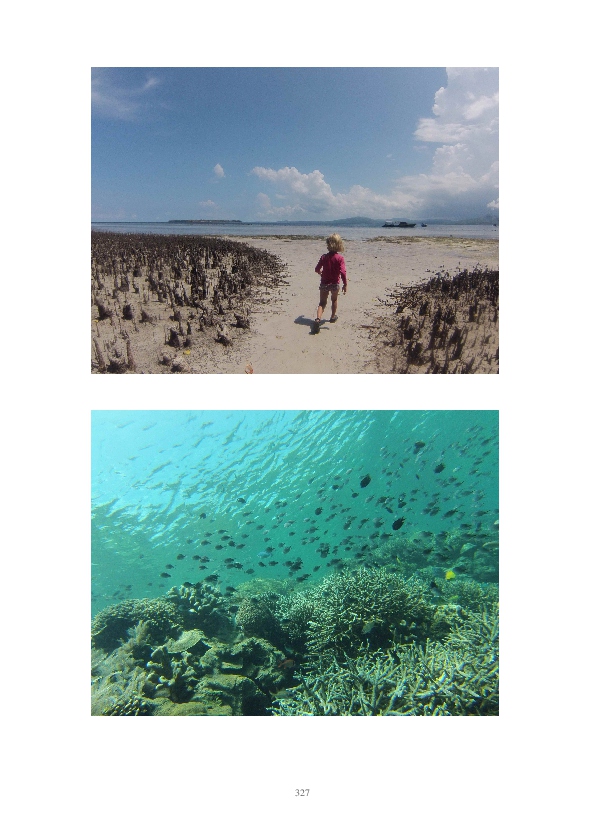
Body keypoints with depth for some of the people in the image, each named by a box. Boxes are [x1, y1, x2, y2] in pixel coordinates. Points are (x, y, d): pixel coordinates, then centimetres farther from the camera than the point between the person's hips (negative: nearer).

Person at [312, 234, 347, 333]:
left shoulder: (324, 257, -4)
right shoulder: (340, 258, -12)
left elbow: (317, 269, 2)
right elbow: (343, 272, -21)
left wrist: (320, 272, 25)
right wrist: (345, 284, -14)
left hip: (324, 283, 1)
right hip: (335, 283, -1)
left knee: (322, 302, 4)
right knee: (334, 299, 25)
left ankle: (318, 319, -20)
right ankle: (333, 316, 42)